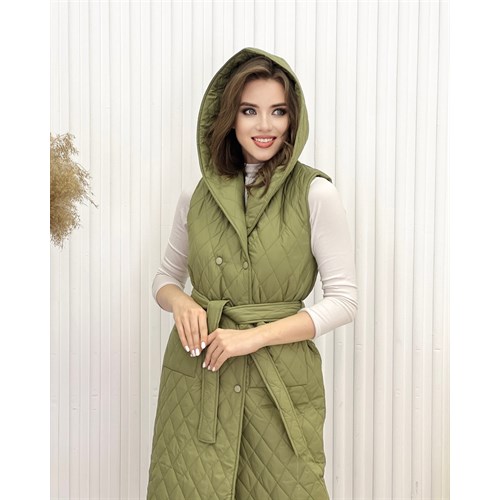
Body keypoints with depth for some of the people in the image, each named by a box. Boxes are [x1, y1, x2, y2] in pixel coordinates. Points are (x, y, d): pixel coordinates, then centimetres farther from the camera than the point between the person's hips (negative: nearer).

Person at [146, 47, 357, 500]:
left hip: (280, 381, -2)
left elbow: (344, 300, -6)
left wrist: (256, 336, -14)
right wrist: (180, 301, -8)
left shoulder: (316, 194, -7)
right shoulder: (198, 196, 4)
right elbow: (165, 277, 15)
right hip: (196, 375, 3)